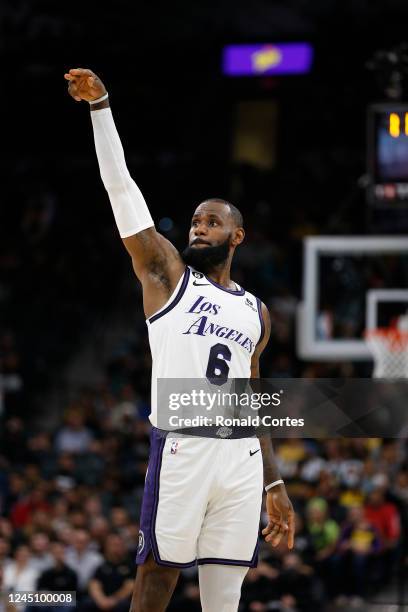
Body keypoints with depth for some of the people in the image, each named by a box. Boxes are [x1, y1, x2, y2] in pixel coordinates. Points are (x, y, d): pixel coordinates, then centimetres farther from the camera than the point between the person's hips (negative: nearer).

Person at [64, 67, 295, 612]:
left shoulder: (257, 312, 19)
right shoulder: (166, 273, 8)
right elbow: (121, 188, -1)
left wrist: (275, 485, 20)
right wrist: (100, 106, -8)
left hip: (242, 457, 4)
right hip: (181, 448, -4)